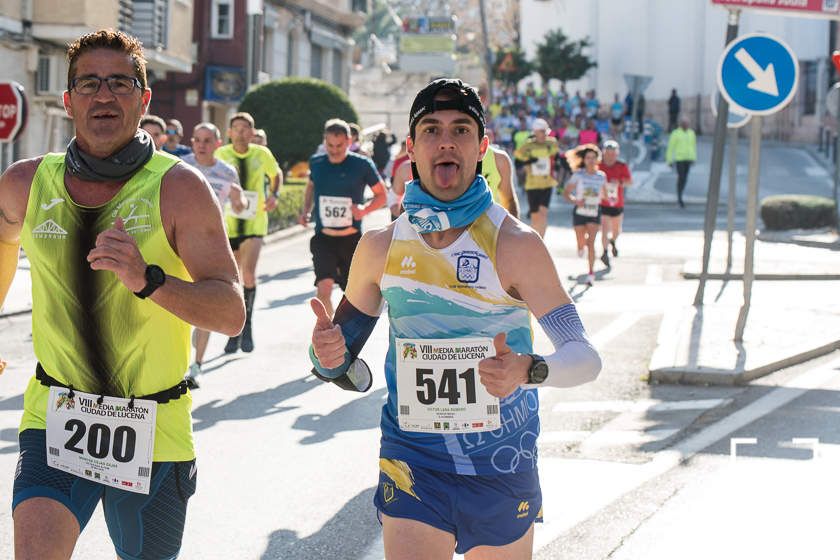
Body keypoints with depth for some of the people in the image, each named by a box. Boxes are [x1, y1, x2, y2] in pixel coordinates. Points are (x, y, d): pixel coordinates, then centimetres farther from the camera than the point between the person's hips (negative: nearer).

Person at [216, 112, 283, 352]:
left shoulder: (262, 154, -3)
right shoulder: (221, 155, -4)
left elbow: (276, 174, 15)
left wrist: (273, 195, -3)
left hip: (254, 222, -1)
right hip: (228, 222, 1)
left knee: (248, 274, -19)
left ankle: (247, 323, 2)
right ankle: (234, 333, 21)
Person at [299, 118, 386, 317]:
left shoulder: (362, 165, -6)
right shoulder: (316, 163, 2)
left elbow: (382, 195, 3)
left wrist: (365, 209, -16)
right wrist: (306, 211, 8)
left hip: (352, 239, 0)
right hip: (323, 239, 1)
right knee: (324, 288, -19)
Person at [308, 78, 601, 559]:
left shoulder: (515, 244, -9)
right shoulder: (381, 248, 1)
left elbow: (585, 356, -12)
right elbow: (345, 360, 12)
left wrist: (528, 370, -33)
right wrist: (328, 356, -12)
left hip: (502, 466, -1)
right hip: (413, 463, 1)